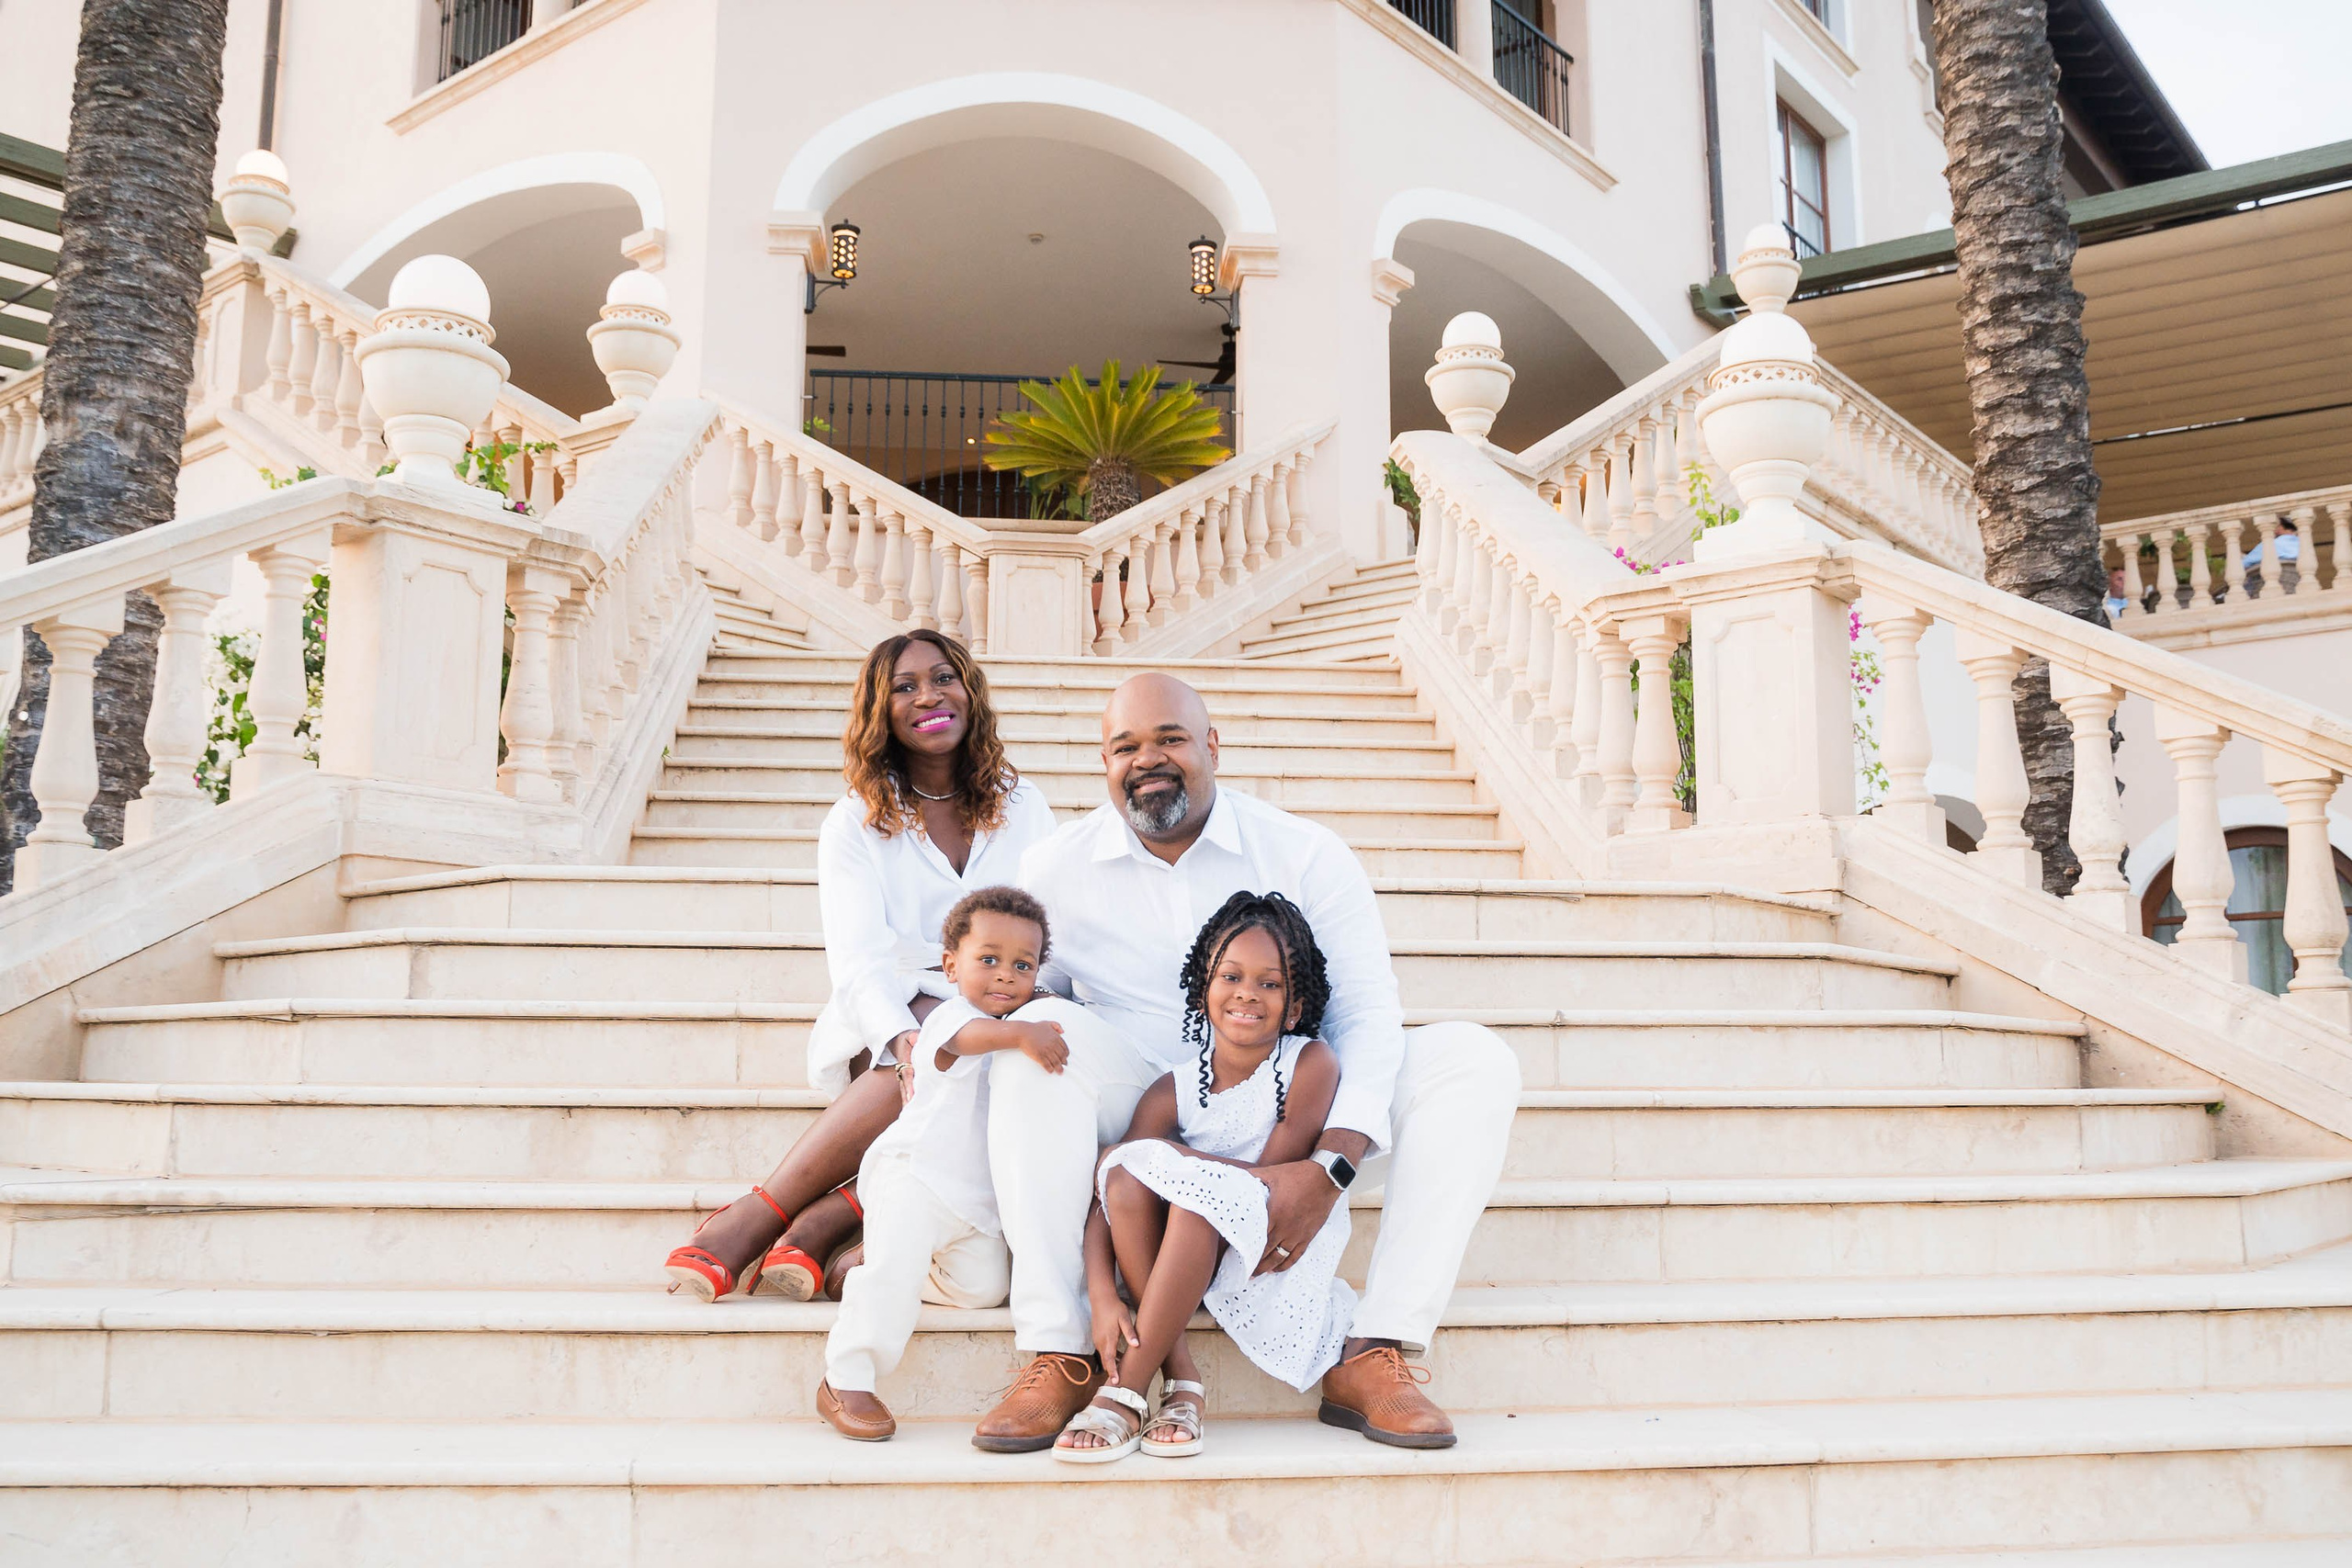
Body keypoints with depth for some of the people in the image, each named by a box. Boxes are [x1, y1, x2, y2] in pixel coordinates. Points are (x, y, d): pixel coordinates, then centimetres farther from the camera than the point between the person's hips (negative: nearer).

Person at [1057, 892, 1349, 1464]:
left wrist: (1172, 1155, -14)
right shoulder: (1173, 1092, -4)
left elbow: (1272, 1179, -14)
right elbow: (1105, 1201, -12)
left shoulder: (1310, 1063, -11)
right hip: (1184, 1253, 4)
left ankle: (1125, 1392, -25)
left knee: (1199, 1196, -33)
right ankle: (1179, 1379, -22)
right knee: (1125, 1172, -24)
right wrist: (1103, 1298, -27)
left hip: (1281, 1248, -4)